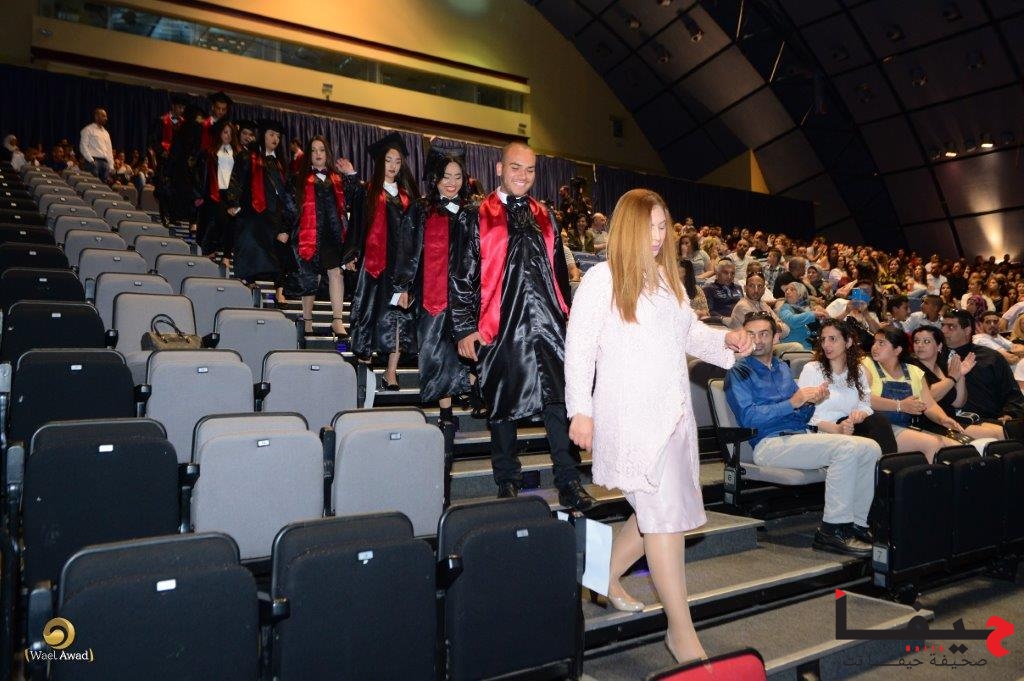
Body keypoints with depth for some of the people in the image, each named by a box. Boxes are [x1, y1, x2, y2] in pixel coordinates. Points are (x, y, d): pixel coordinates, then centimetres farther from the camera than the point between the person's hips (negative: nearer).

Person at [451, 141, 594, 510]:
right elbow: (463, 276, -1)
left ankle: (568, 481, 6)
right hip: (501, 326, -3)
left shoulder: (544, 218, 15)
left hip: (548, 325, 3)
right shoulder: (479, 217, 1)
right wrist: (465, 328, -5)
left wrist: (566, 317, 16)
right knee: (504, 404, 8)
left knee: (558, 400, -2)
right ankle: (507, 481, 21)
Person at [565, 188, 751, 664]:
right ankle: (681, 630, 6)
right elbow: (578, 347, -9)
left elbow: (689, 332, 20)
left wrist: (727, 340, 0)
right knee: (663, 514, -6)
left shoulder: (668, 277, 15)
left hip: (674, 412, 8)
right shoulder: (602, 278, -7)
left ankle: (607, 576, 34)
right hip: (630, 415, -7)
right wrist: (580, 411, -12)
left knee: (661, 513, 12)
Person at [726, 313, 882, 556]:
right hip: (768, 444, -8)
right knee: (846, 447, -26)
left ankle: (856, 523, 0)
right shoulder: (738, 373, 0)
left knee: (870, 449, -6)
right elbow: (749, 418, -14)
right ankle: (831, 530, -22)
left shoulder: (783, 368, 22)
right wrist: (792, 403, -18)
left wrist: (812, 402, -1)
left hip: (800, 437, 8)